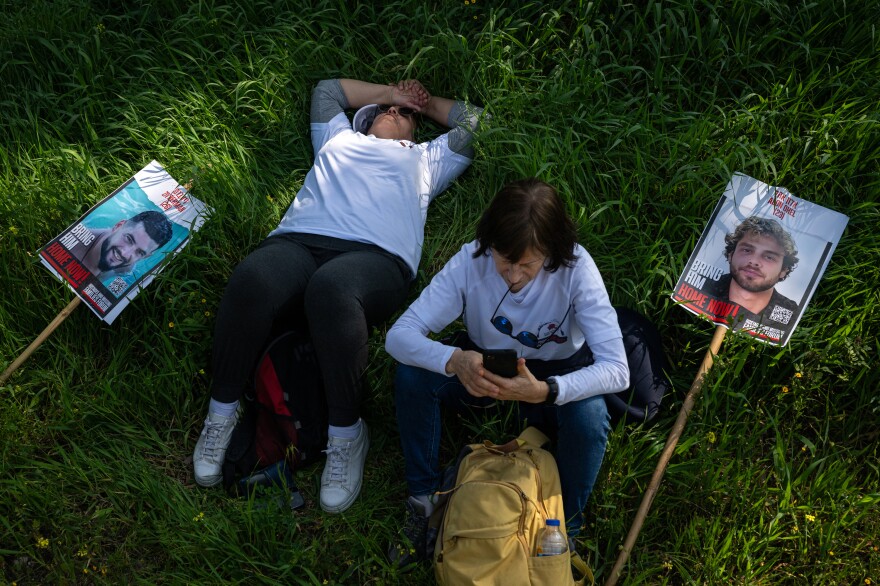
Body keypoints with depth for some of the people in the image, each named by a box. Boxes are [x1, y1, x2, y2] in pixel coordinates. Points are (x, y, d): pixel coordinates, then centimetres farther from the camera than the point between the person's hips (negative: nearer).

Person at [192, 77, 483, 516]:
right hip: (296, 242, 2)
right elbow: (326, 89, 55)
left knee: (331, 288, -40)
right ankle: (221, 412, -12)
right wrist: (389, 91, 55)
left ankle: (347, 435, -25)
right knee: (251, 280, -35)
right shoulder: (339, 138, 42)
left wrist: (424, 103, 52)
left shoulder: (425, 158, 38)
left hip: (376, 255, -2)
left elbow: (474, 120, 43)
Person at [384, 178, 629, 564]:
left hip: (555, 374, -1)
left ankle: (563, 529, -4)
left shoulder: (575, 268, -29)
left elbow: (617, 370, -33)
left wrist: (545, 391, -50)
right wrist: (453, 360, -49)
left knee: (589, 416, -34)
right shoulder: (471, 260, -25)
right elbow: (398, 335, -28)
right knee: (411, 374, -26)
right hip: (482, 369, 2)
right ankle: (424, 501, -4)